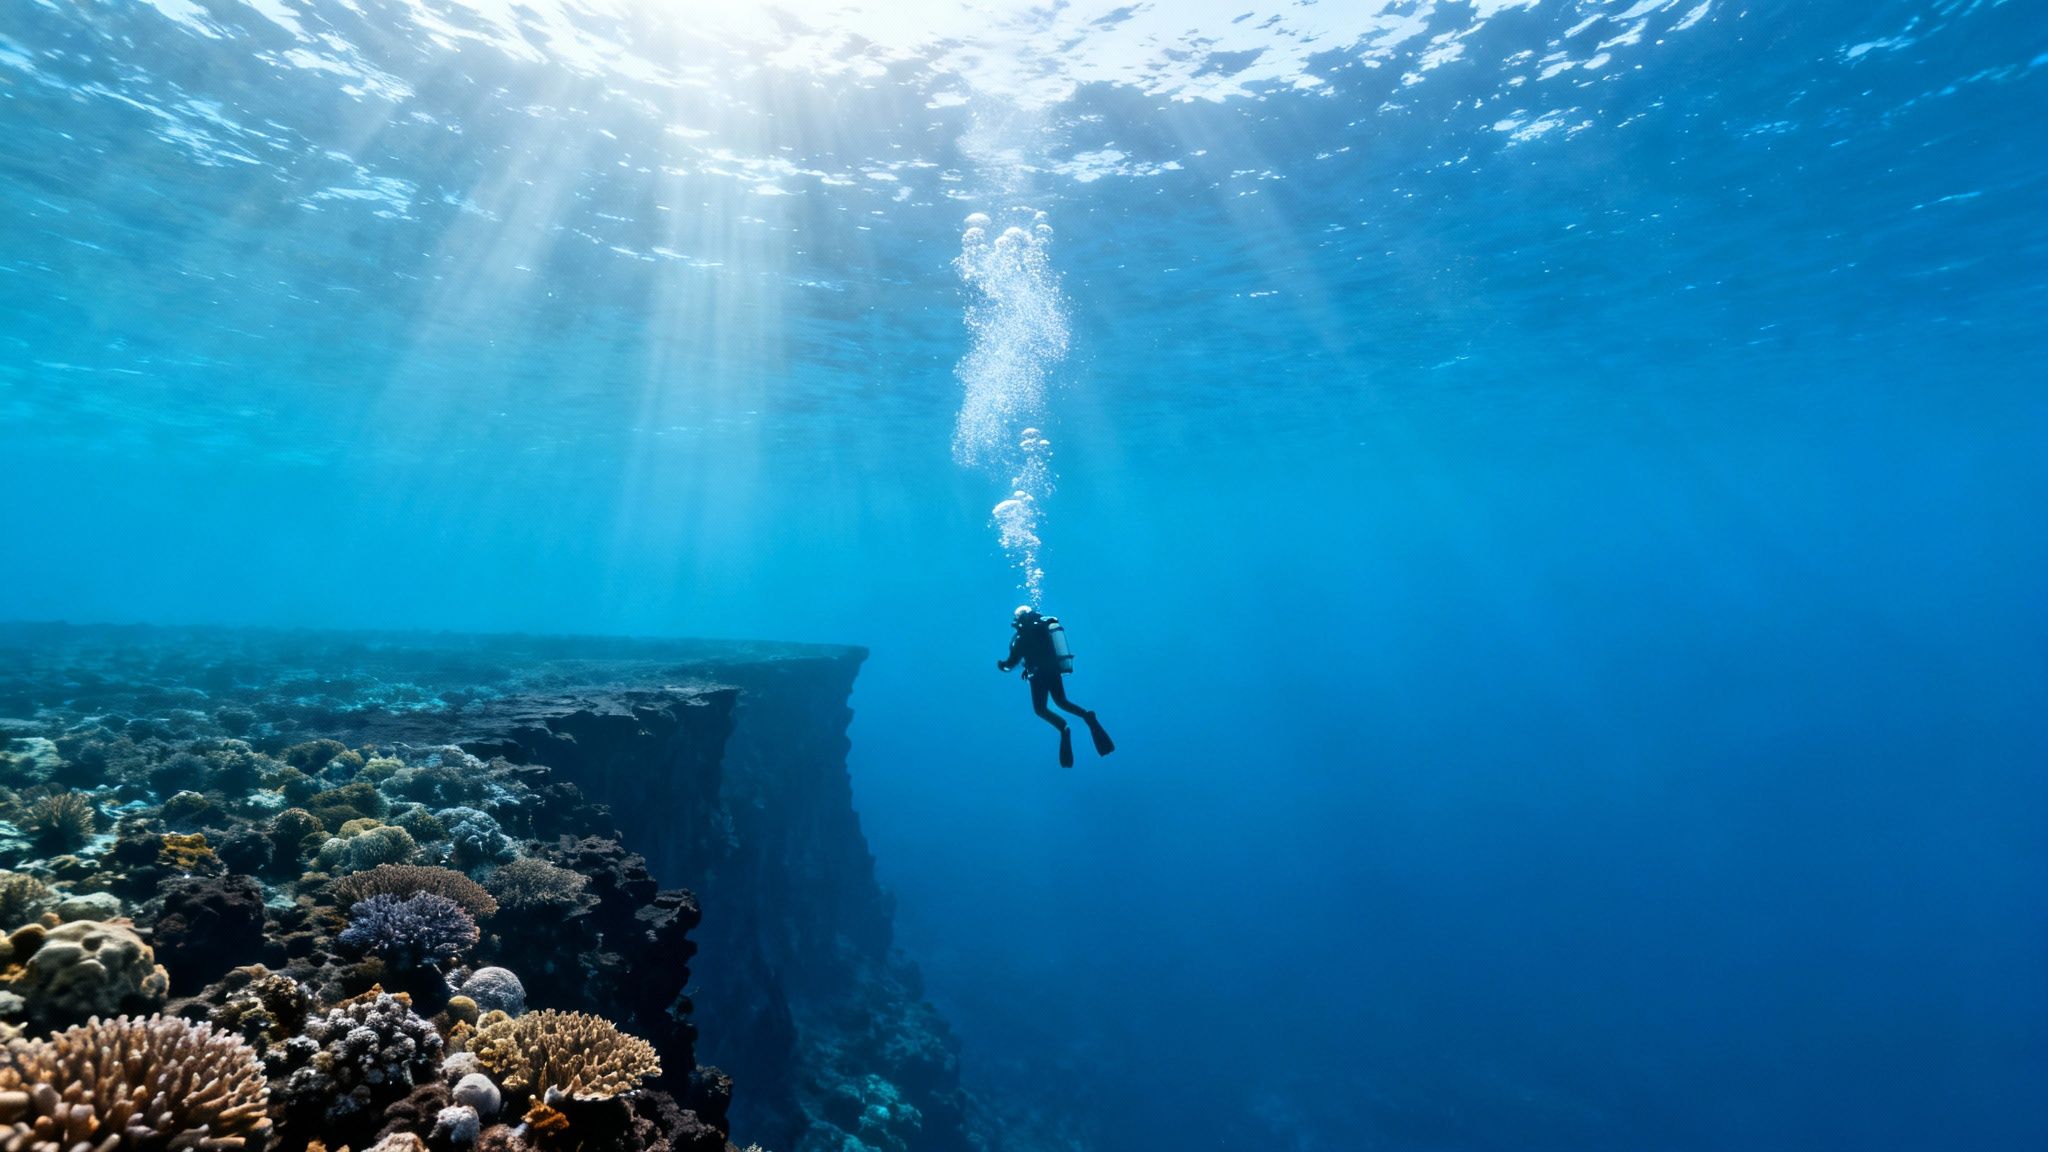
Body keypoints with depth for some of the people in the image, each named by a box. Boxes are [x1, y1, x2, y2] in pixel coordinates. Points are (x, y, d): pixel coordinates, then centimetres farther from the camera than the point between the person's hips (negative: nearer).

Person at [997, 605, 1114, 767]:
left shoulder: (1022, 636, -10)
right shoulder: (1043, 627, 10)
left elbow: (1012, 662, -9)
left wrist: (1001, 664, 12)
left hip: (1040, 674, -6)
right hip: (1055, 671, 6)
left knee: (1040, 709, 7)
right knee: (1062, 702, 20)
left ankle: (1063, 727, -19)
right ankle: (1087, 716, -5)